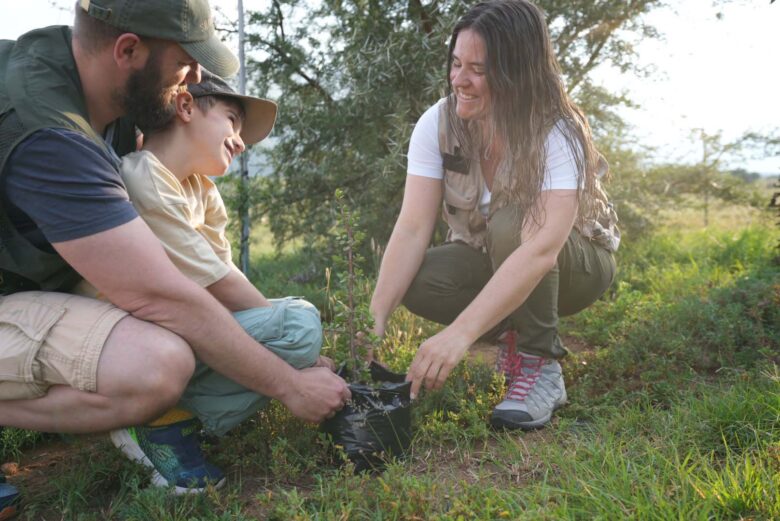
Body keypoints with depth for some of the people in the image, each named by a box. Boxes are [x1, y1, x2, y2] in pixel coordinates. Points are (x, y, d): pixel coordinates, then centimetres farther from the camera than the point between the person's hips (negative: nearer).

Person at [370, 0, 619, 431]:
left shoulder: (557, 135, -29)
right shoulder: (437, 124, -18)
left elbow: (541, 249, -43)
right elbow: (412, 230, -25)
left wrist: (459, 333, -52)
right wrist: (375, 319, -38)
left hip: (574, 263, -3)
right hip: (489, 261, 4)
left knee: (511, 224, -36)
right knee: (416, 283, -26)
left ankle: (541, 367, -18)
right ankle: (513, 335, 0)